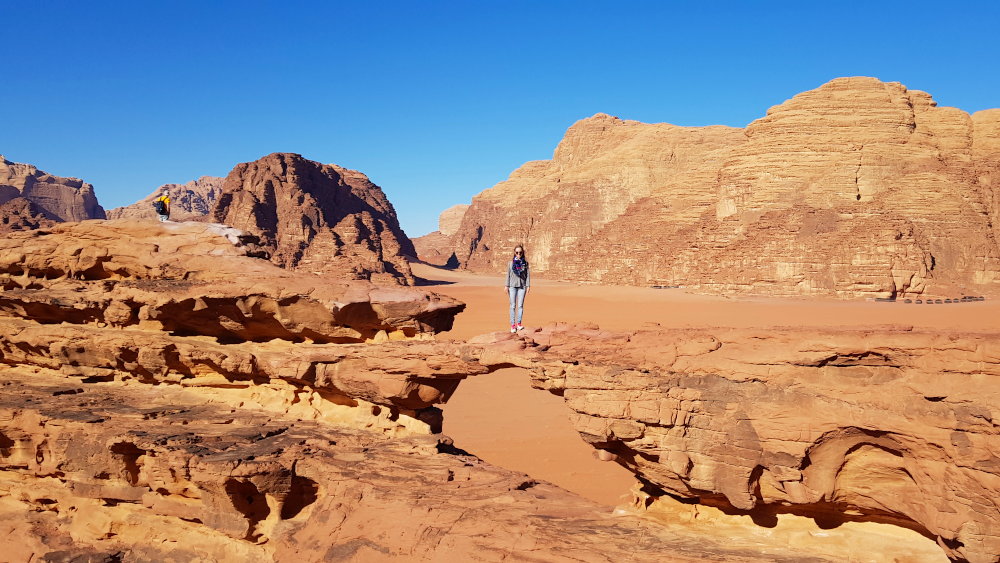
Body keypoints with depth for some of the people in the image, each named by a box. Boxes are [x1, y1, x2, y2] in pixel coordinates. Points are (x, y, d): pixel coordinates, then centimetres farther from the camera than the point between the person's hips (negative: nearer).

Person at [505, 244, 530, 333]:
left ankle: (519, 323, 8)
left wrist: (528, 286, -1)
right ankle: (512, 325, 2)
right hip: (513, 286, 0)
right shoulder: (511, 263, 5)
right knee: (513, 306, -1)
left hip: (522, 286, 0)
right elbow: (508, 274, 7)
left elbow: (528, 274, 5)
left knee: (520, 305, 0)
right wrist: (507, 286, 3)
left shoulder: (525, 262, 4)